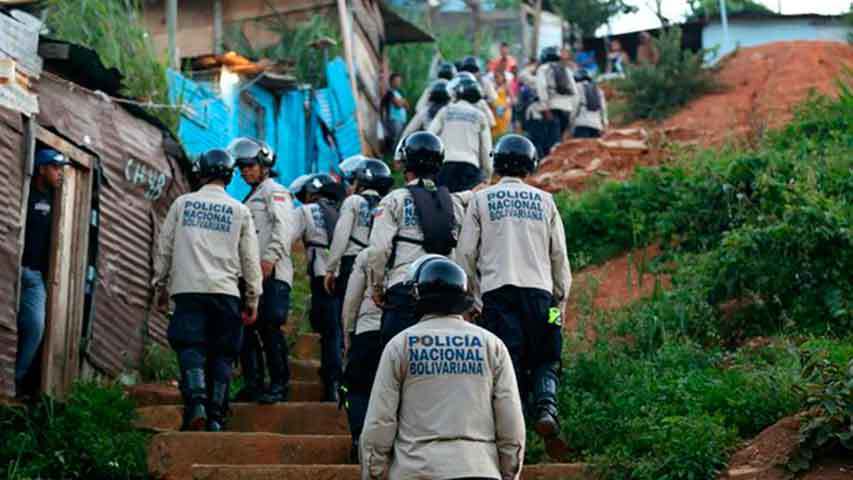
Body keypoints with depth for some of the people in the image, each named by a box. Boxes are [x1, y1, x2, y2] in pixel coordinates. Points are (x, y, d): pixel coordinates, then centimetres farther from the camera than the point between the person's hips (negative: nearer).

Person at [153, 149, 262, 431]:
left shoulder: (183, 204, 8)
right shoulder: (240, 211, 8)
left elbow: (164, 248, 10)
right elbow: (250, 259, 7)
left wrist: (160, 285, 20)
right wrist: (253, 297, 13)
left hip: (188, 289, 0)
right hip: (226, 291, 0)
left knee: (190, 347, -2)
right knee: (222, 354, 4)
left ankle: (196, 401, -24)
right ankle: (216, 416, 0)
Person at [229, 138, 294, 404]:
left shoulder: (274, 191, 1)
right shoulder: (250, 198, 28)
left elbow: (282, 227, -13)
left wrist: (270, 258, -21)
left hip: (272, 272, -9)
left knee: (269, 327, -13)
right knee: (246, 328, 6)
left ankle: (279, 385, -9)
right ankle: (253, 384, 11)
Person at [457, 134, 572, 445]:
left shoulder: (481, 200, 8)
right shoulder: (544, 201, 12)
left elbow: (465, 253, 5)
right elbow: (559, 256, 11)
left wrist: (471, 295, 13)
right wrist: (560, 298, 18)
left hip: (497, 290, -1)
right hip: (539, 289, 1)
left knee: (508, 362, -2)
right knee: (545, 360, 10)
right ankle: (545, 406, -16)